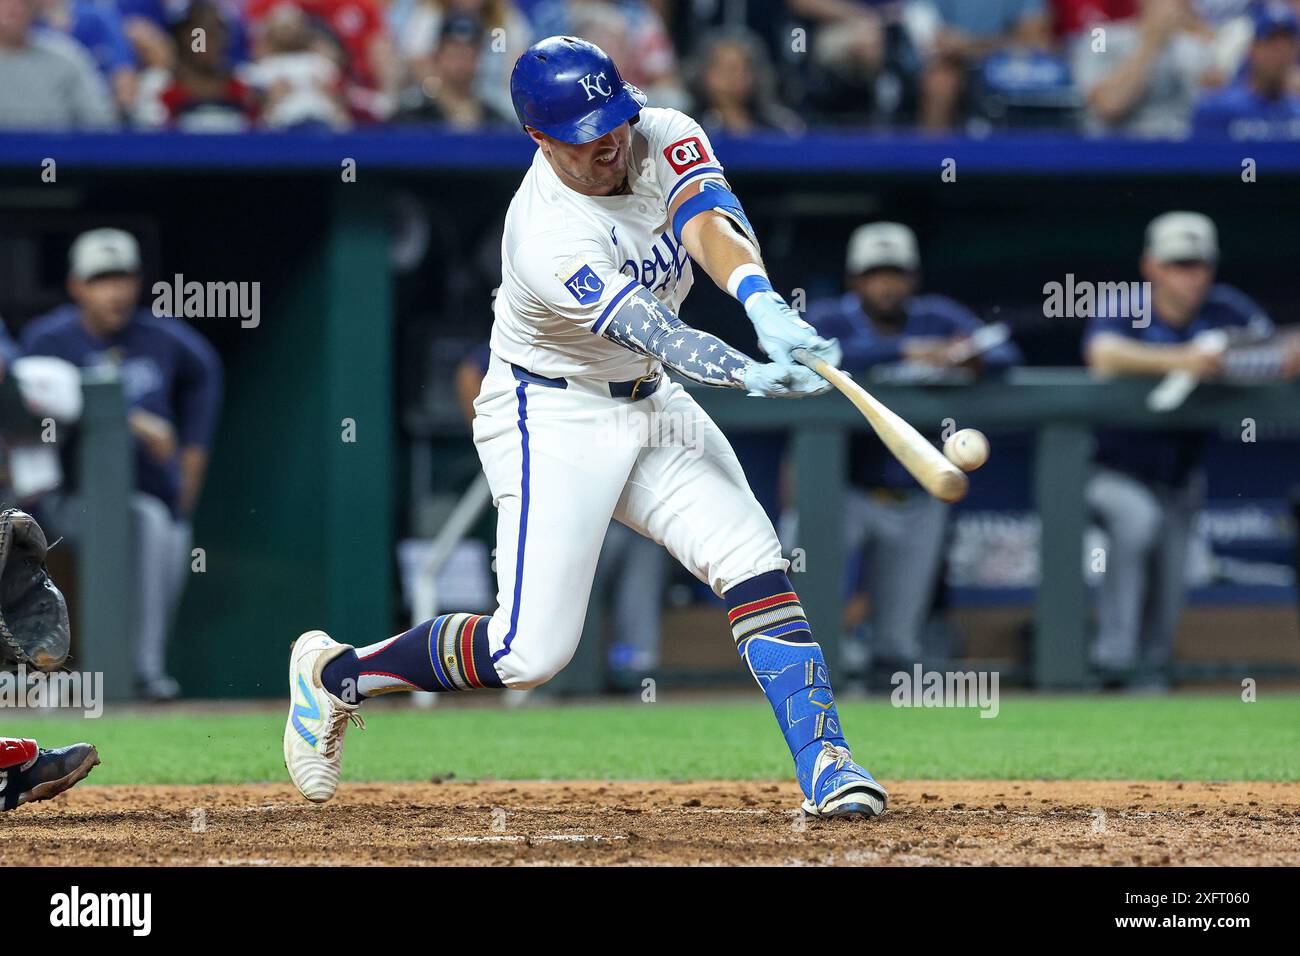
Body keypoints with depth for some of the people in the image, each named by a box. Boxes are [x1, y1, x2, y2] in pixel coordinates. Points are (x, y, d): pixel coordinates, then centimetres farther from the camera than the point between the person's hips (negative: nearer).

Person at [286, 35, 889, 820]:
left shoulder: (666, 138, -10)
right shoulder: (547, 240, -29)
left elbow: (711, 227, -27)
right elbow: (652, 334, -38)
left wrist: (764, 304, -49)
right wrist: (753, 376, -55)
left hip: (651, 404, 7)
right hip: (553, 420, -7)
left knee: (756, 565, -10)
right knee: (532, 652, -12)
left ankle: (826, 768, -11)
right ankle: (336, 673, 9)